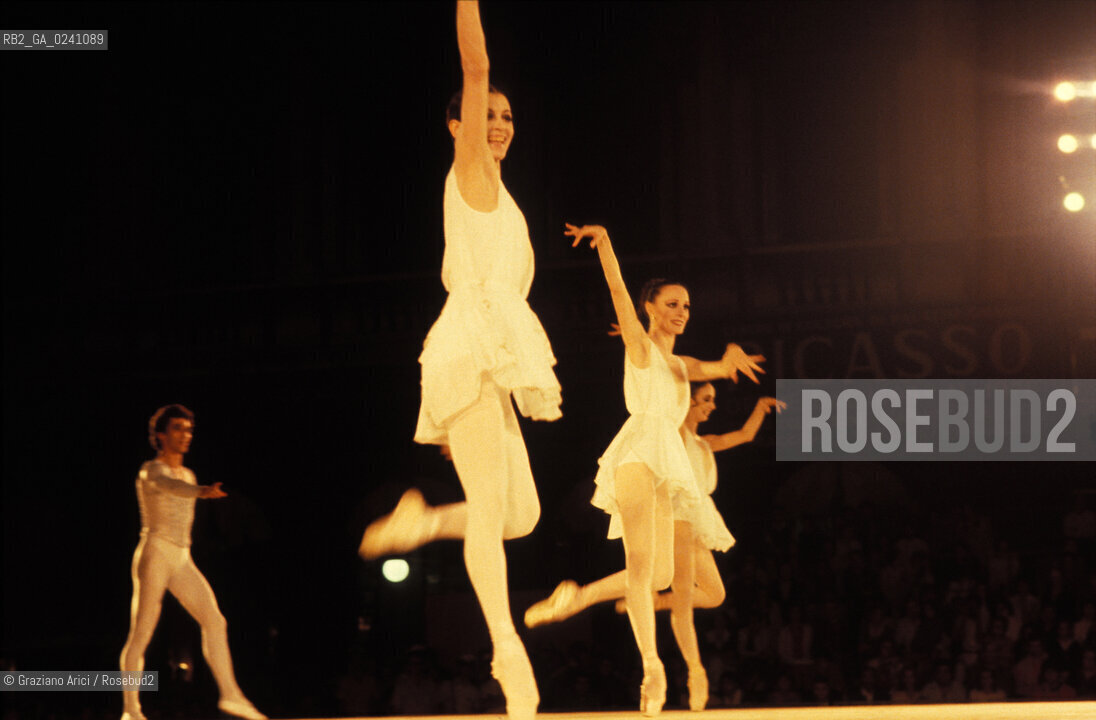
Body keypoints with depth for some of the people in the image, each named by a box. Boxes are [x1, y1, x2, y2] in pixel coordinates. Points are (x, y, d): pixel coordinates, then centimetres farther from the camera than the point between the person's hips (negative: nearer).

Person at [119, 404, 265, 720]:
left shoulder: (187, 476, 18)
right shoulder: (151, 470, -7)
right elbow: (169, 486, -31)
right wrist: (202, 492, -49)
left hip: (182, 562, 7)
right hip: (154, 555, -7)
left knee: (214, 621, -4)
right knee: (141, 635, -6)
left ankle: (230, 694, -2)